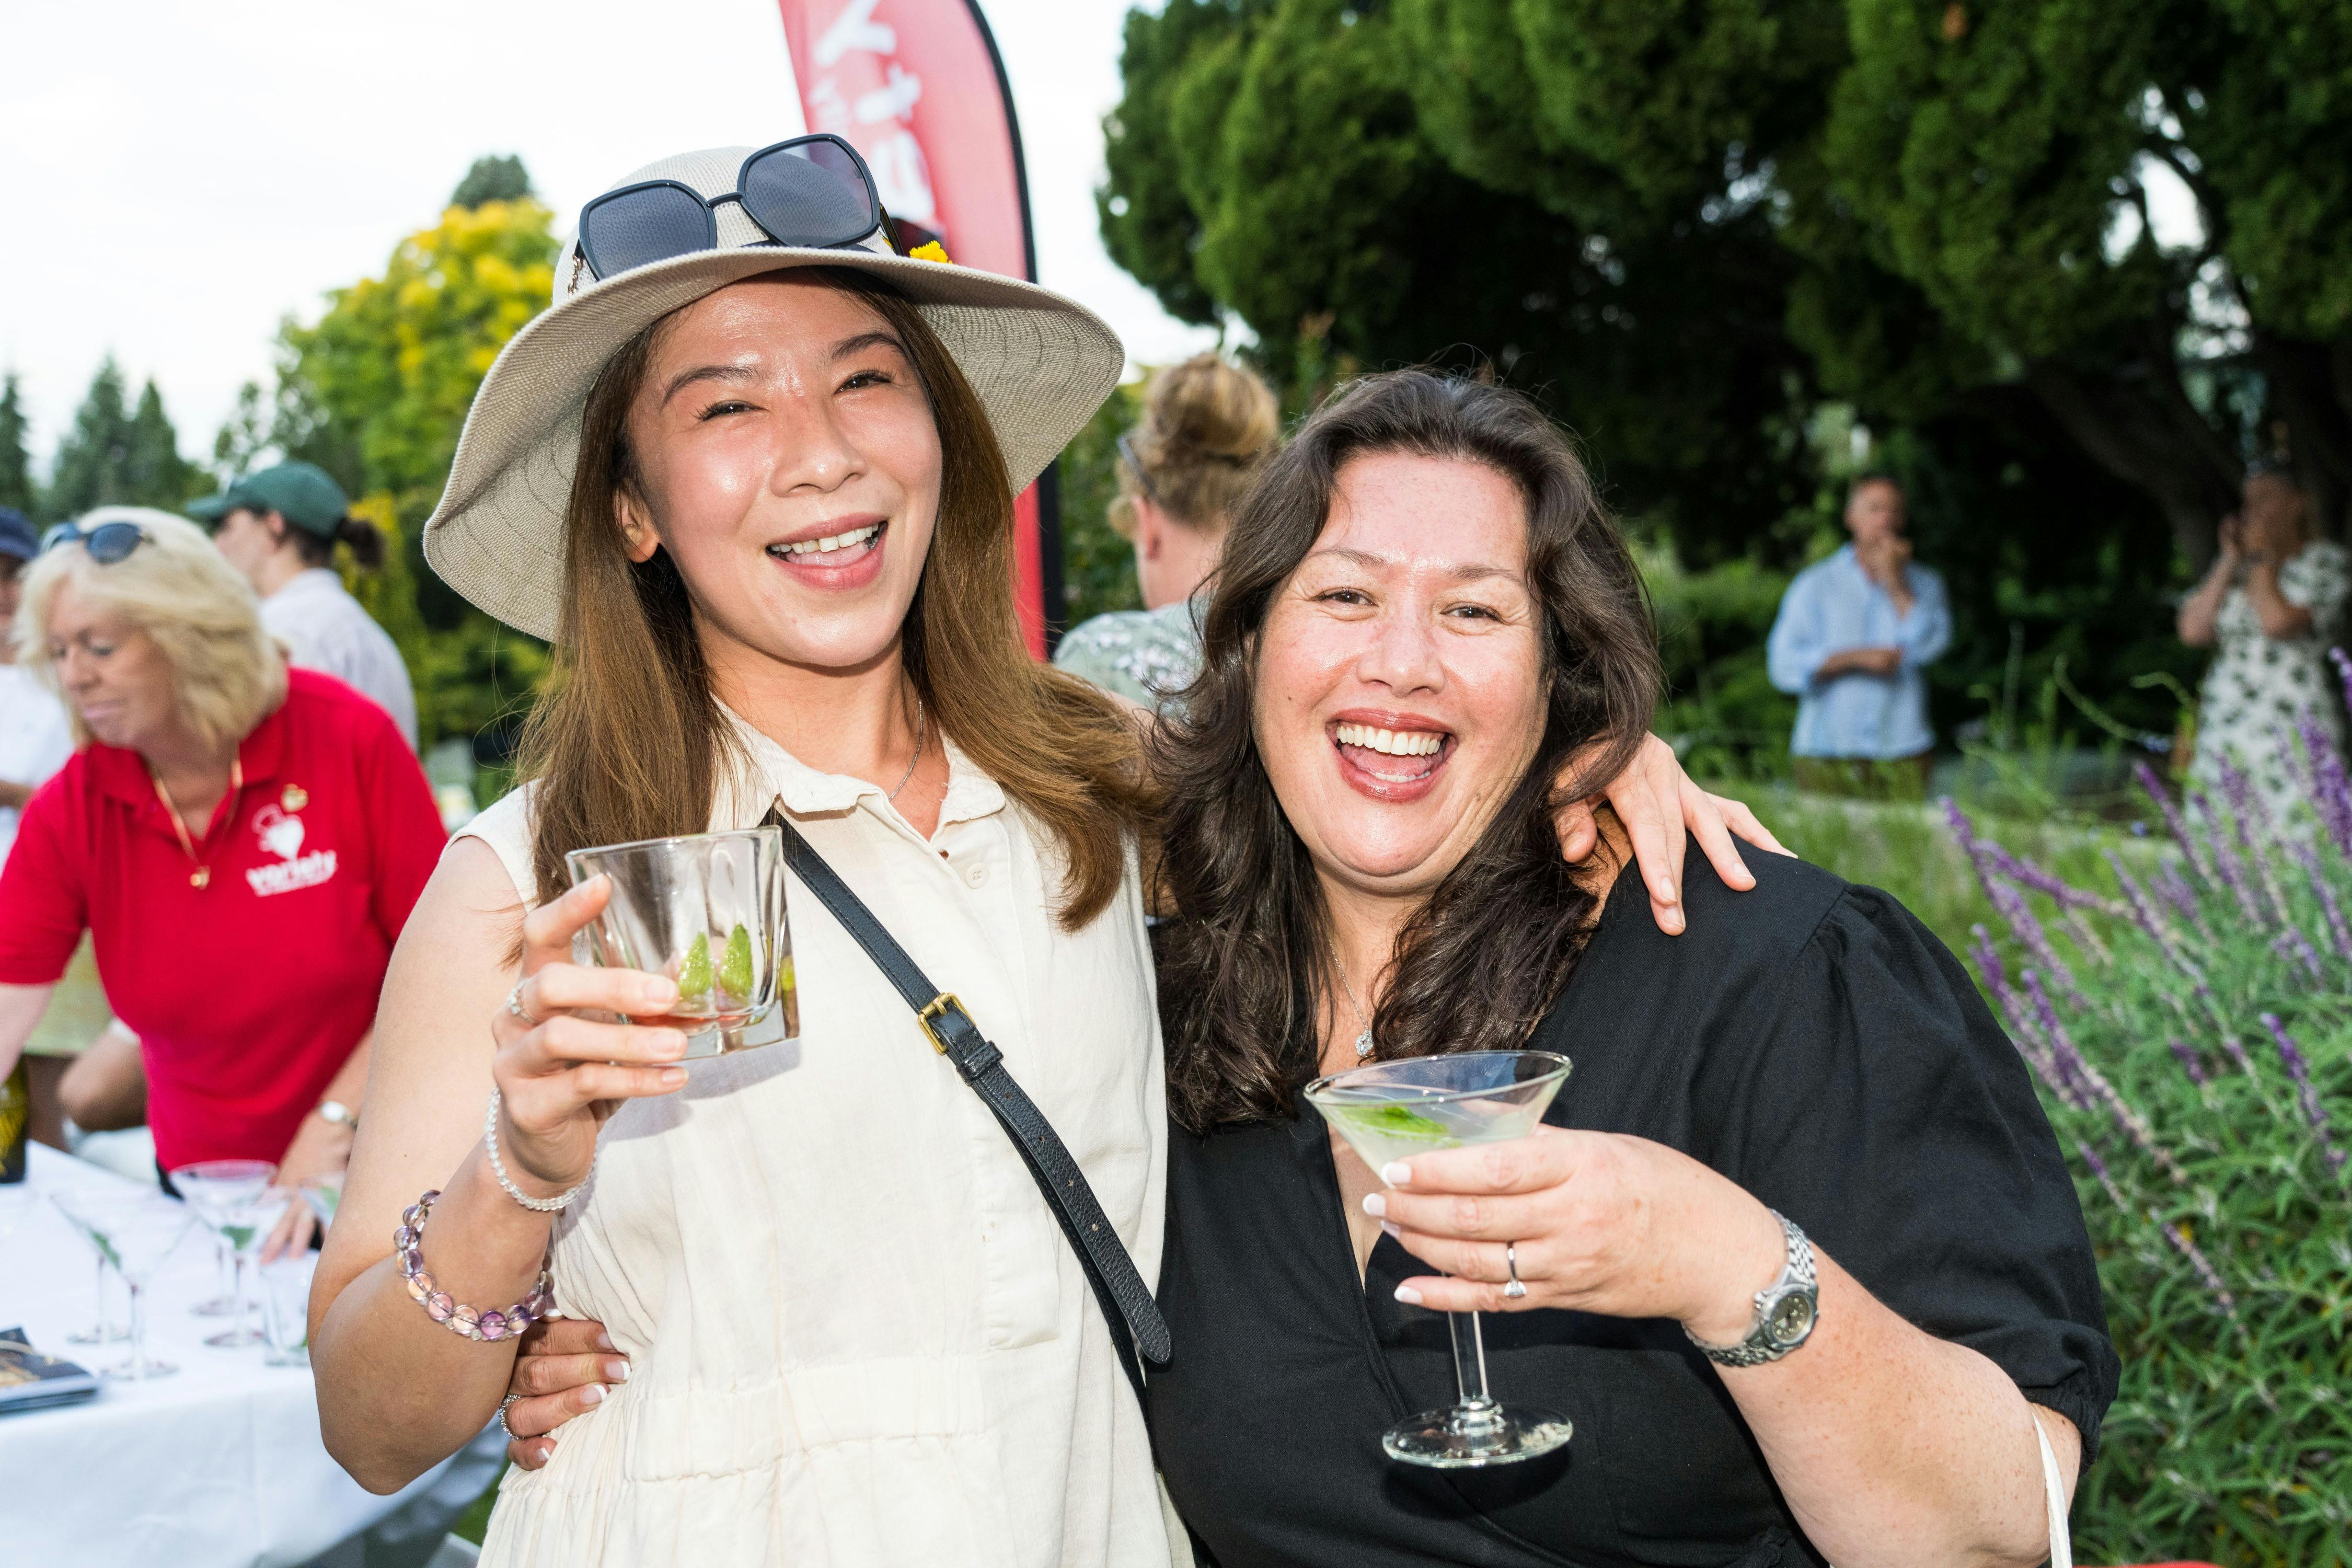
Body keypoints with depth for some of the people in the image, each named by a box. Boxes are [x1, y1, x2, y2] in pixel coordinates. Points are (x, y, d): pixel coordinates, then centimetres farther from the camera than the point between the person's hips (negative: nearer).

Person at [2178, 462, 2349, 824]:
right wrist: (2232, 559, 1)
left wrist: (2260, 554, -5)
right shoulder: (2232, 564, 15)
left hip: (2293, 736, -5)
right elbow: (2193, 631, 2)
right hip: (2224, 737, 5)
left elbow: (2278, 622, -16)